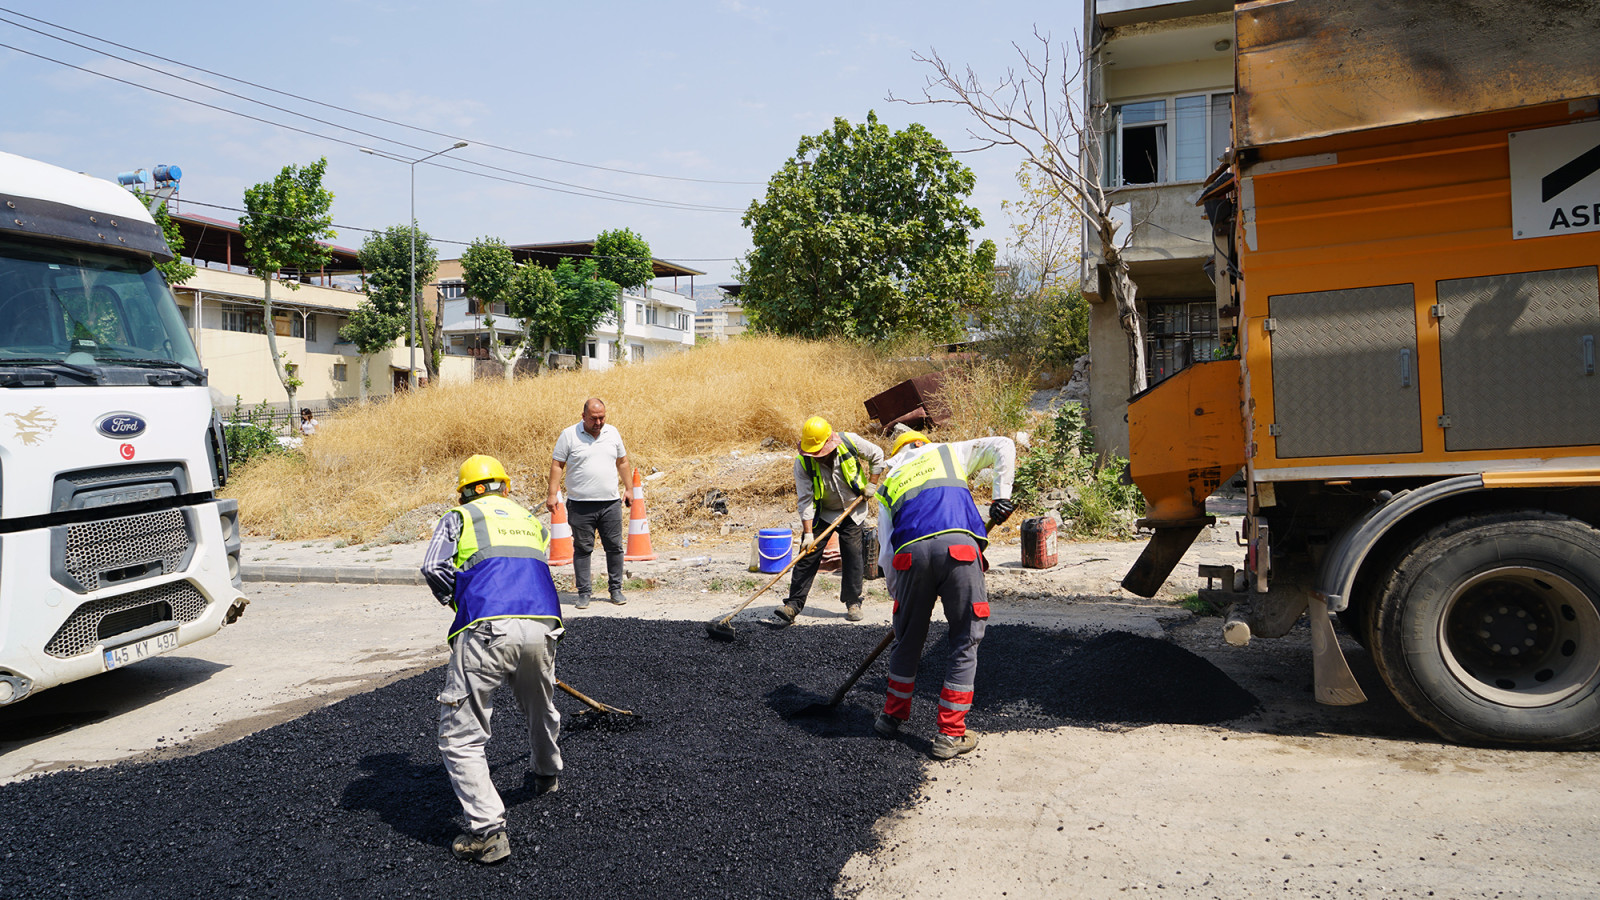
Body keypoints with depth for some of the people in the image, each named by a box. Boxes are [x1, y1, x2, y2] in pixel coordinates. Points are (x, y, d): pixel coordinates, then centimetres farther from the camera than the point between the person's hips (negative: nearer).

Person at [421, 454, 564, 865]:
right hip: (542, 627, 5)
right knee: (542, 711, 32)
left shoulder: (459, 517, 17)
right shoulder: (533, 521, 30)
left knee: (460, 737, 4)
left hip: (487, 631, -5)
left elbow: (434, 568, 2)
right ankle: (547, 776, 55)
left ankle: (488, 829, -5)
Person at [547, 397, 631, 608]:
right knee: (582, 549, 2)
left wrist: (628, 489, 17)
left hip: (610, 503, 3)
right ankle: (584, 592, 10)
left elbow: (622, 462, 20)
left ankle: (616, 589, 16)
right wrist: (553, 494, -5)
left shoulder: (613, 433, 10)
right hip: (580, 505, -3)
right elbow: (557, 464, 1)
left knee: (614, 547, 5)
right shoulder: (569, 435, -1)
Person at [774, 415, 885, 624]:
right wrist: (808, 533, -26)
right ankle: (793, 605, -3)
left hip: (852, 510, 0)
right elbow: (805, 500, -21)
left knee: (852, 554, -4)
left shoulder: (850, 441, -22)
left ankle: (853, 602, 10)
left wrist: (871, 483, -4)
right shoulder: (802, 463, -22)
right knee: (807, 556, -6)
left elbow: (877, 455, -2)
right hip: (821, 513, 0)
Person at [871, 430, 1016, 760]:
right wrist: (1001, 497, 16)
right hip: (959, 547, -2)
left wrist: (897, 595, 31)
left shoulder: (888, 484, 31)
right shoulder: (950, 453, 30)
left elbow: (885, 551, 24)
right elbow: (1003, 446, 20)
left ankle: (893, 717, 35)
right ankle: (951, 734, 10)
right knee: (965, 642, 8)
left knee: (907, 640, 20)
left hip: (910, 553, 2)